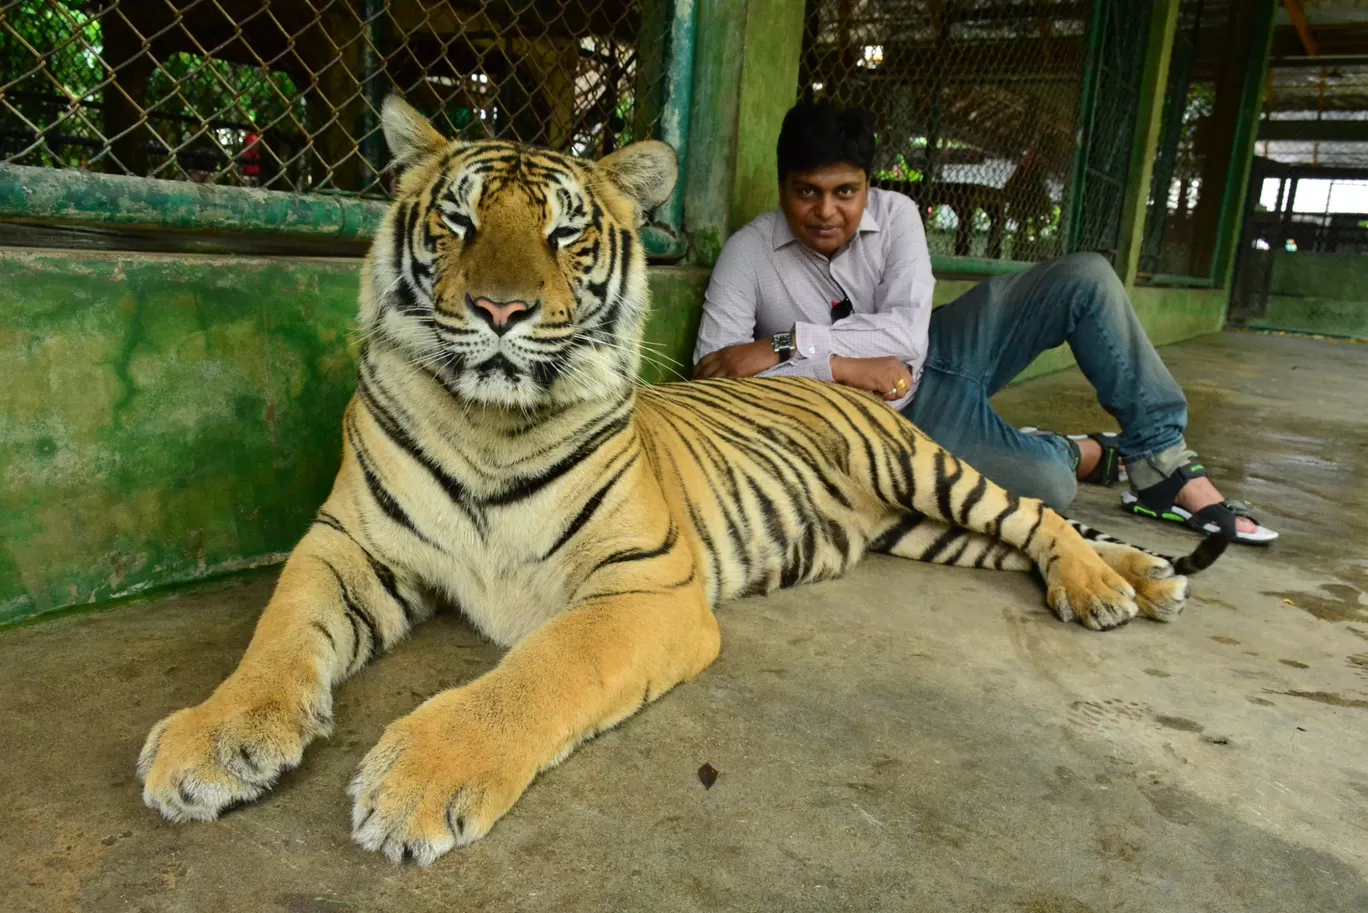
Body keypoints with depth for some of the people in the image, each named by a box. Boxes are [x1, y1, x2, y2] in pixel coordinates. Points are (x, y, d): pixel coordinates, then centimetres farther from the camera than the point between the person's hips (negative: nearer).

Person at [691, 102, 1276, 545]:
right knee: (1047, 486, -28)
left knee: (1086, 277, -14)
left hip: (944, 348, 5)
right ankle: (1089, 454, 11)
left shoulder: (895, 215, -10)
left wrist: (786, 343, -31)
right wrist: (843, 368, -28)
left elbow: (907, 333, -22)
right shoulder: (747, 254, -16)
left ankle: (1162, 461, -4)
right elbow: (713, 371, -23)